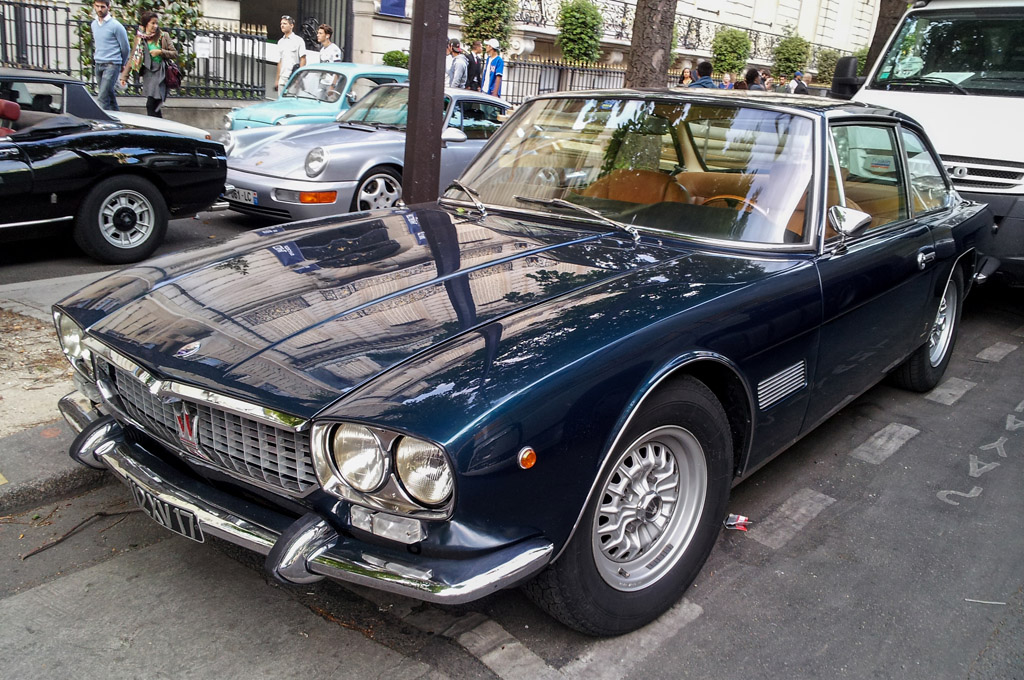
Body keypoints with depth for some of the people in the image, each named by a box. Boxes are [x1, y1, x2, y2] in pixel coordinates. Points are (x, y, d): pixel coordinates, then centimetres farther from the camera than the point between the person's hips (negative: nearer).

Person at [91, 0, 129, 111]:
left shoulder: (115, 25, -9)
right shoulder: (94, 24, 12)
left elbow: (125, 47, -1)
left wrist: (122, 65, 9)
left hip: (111, 65, -7)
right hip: (98, 64, 7)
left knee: (103, 97, -15)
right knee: (109, 95, 13)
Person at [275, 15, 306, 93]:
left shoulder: (299, 40, -1)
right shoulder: (280, 42, 18)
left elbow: (303, 59, -5)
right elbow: (279, 62, 20)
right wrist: (277, 79, 15)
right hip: (282, 79, 6)